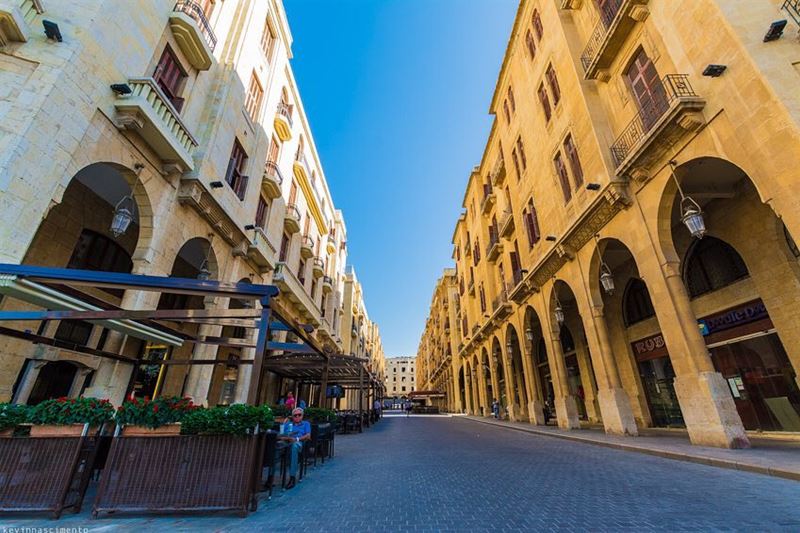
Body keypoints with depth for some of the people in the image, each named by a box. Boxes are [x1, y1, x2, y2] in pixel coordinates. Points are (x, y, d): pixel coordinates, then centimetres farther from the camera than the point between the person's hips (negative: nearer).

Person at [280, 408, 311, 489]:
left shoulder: (305, 423, 24)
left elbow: (308, 436, 8)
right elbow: (281, 436, 15)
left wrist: (297, 439, -8)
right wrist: (288, 438, -7)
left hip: (299, 443, -2)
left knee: (294, 445, -39)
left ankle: (292, 477, -37)